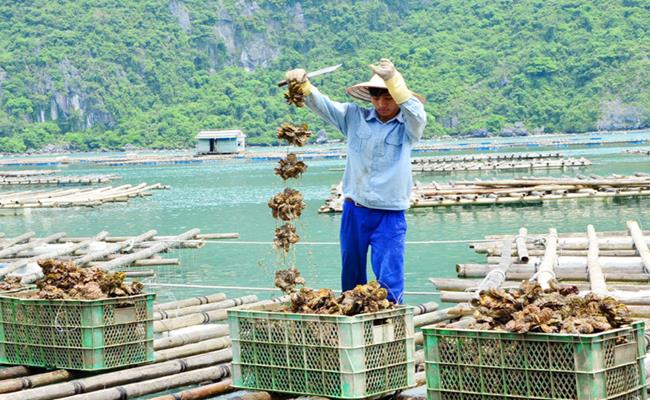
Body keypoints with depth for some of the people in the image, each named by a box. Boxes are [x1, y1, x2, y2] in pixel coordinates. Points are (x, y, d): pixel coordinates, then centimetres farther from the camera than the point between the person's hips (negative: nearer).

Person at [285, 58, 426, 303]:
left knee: (389, 282, -6)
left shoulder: (409, 126, -4)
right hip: (354, 210, 3)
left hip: (390, 214, -3)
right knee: (351, 276, 14)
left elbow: (416, 114, -25)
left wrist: (393, 80, -39)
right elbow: (321, 105, -1)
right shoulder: (355, 117, 4)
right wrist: (302, 84, -22)